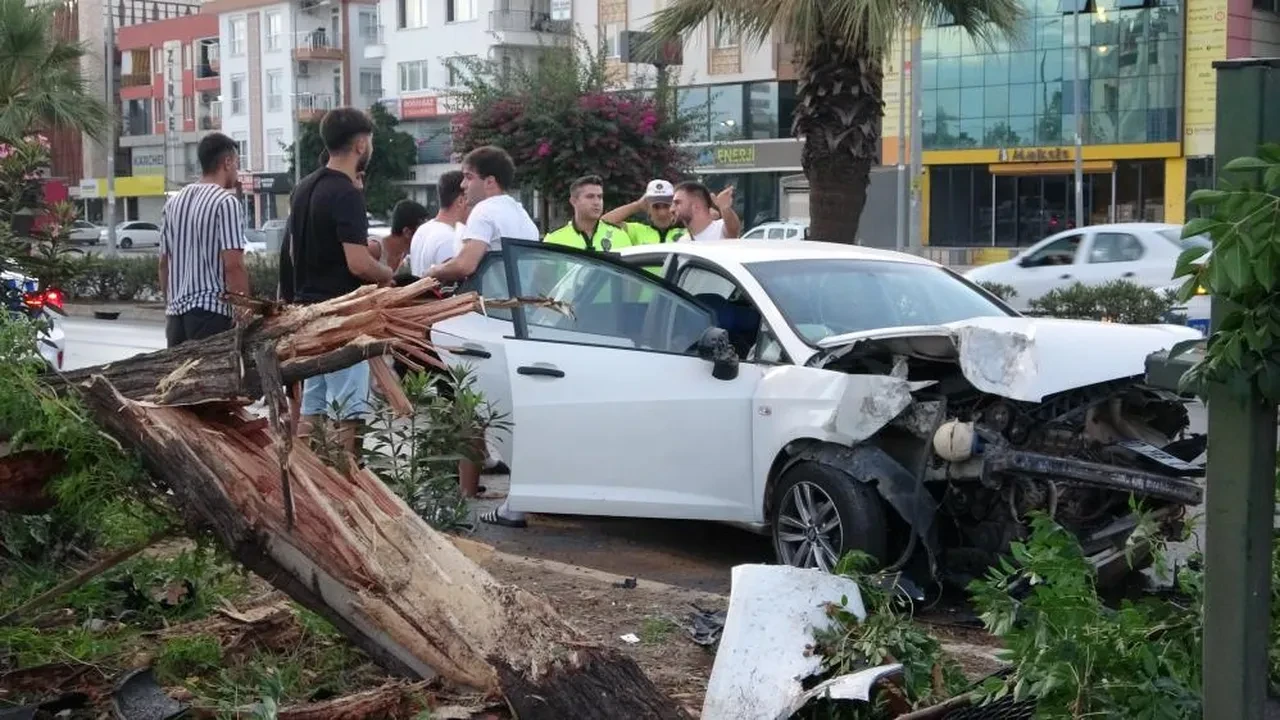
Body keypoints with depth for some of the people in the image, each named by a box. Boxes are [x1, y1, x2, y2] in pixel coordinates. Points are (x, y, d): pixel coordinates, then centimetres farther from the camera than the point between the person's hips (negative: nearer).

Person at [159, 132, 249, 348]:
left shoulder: (175, 202, 13)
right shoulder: (226, 202, -9)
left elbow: (164, 263, 17)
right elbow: (233, 265, -16)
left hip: (176, 313, 7)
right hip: (212, 313, -7)